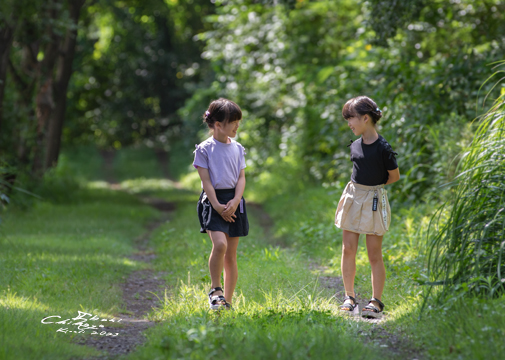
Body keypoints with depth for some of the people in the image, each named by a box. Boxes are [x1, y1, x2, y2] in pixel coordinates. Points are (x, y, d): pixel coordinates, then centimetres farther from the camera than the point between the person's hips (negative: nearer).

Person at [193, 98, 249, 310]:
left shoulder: (237, 149, 10)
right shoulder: (204, 149, -3)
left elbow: (241, 178, 6)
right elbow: (206, 181, -7)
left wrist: (235, 202, -10)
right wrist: (217, 206, -15)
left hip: (234, 201, 5)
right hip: (213, 200, -4)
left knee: (231, 254, 5)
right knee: (220, 244, -26)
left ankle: (228, 301, 12)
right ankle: (215, 290, -9)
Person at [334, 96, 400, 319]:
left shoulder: (382, 148, -15)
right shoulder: (355, 145, 4)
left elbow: (394, 176, -5)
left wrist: (373, 186, 2)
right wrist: (364, 185, 8)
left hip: (374, 201, -6)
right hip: (353, 198, 6)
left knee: (374, 254, 1)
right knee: (348, 250, 4)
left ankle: (376, 302, 9)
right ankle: (349, 298, 13)